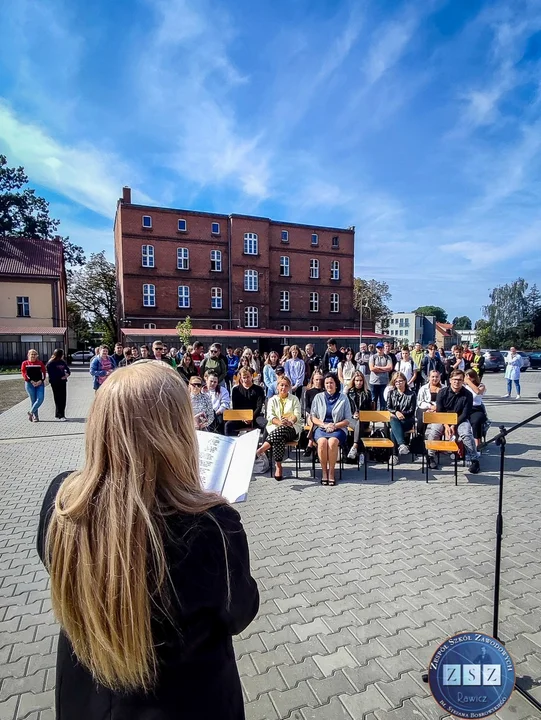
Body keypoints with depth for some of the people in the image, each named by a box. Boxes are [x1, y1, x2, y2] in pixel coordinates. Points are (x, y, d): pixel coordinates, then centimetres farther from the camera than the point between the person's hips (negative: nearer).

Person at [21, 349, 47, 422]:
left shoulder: (40, 363, 7)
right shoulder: (25, 363, 5)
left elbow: (44, 372, 5)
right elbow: (23, 373, -2)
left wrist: (41, 380, -11)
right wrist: (31, 381, -12)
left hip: (40, 383, 1)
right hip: (29, 383, -1)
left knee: (40, 399, -13)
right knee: (33, 400, 2)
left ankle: (31, 412, 5)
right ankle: (35, 417, 12)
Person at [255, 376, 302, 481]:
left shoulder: (294, 399, 17)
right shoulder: (272, 400, 18)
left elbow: (297, 415, 2)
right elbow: (270, 416, 1)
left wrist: (290, 421, -22)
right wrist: (279, 422, -22)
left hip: (291, 429, -1)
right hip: (275, 427, 1)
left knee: (282, 430, -39)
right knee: (279, 438, -37)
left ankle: (261, 449, -48)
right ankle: (278, 467, -41)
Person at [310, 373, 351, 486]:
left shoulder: (343, 398, 8)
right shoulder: (318, 397, 12)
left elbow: (348, 420, 7)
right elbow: (313, 417, 10)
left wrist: (334, 425, -9)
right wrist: (324, 425, -8)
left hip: (338, 429, -1)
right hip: (321, 428, 1)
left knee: (332, 442, -34)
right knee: (322, 442, -33)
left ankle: (331, 471, -19)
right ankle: (324, 471, -17)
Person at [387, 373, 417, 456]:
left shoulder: (411, 394, 8)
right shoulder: (391, 393, 15)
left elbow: (411, 411, 2)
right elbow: (388, 407, 9)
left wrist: (401, 414, -12)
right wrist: (396, 412, -12)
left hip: (407, 420, -1)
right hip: (394, 418, 2)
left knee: (393, 430, -34)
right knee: (393, 421, -39)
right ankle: (402, 445, -56)